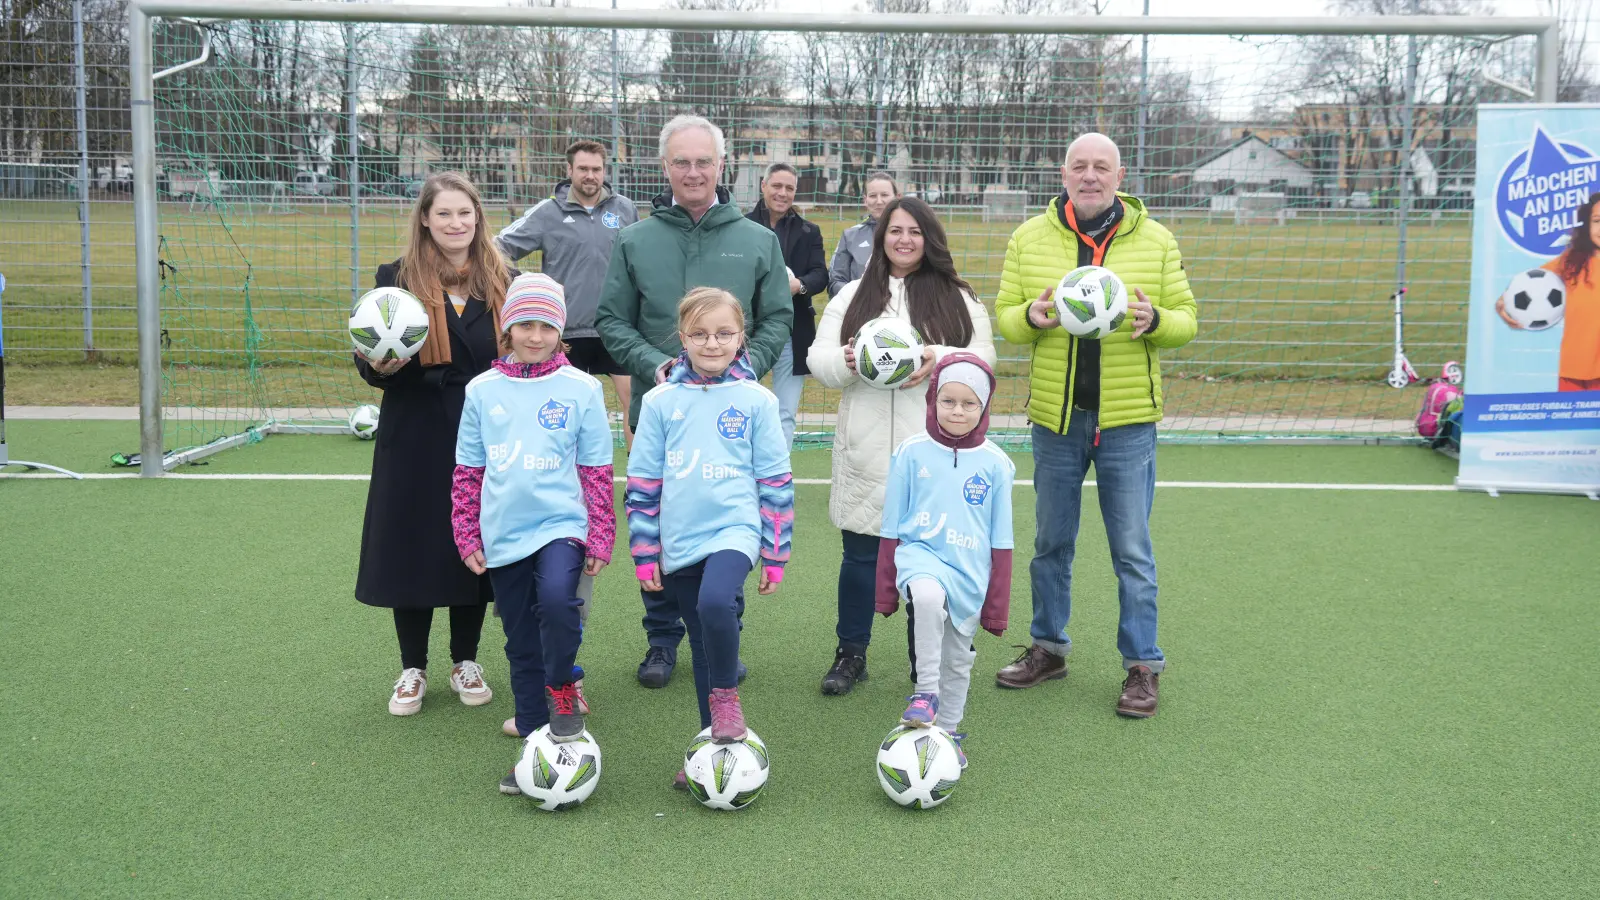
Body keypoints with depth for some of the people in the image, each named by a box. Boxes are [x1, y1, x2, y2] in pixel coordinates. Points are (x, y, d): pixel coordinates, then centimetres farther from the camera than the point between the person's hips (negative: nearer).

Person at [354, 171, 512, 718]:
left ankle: (466, 662, 26)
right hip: (415, 443, -1)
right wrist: (380, 366, -22)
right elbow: (369, 363, 1)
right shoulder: (397, 279, -1)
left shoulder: (503, 282, 5)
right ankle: (413, 668, 21)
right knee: (413, 548, 4)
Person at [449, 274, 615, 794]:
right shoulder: (482, 390, 4)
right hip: (503, 537, 3)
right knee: (522, 645, 10)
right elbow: (467, 472, 11)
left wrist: (601, 537, 0)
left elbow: (597, 472, 2)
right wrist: (467, 538, 8)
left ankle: (562, 692, -4)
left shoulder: (581, 389, -2)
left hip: (562, 526, -3)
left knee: (557, 601, -30)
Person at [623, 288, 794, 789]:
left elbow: (776, 482, 4)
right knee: (703, 647, 11)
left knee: (715, 602, -31)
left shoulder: (756, 400, 0)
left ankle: (726, 695, -5)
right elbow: (642, 482, 8)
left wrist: (775, 555, 3)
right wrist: (645, 553, 6)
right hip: (680, 541, 3)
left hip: (734, 529, -3)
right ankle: (716, 744, 25)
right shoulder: (662, 401, 4)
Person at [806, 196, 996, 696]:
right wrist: (846, 361, -17)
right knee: (860, 553, 5)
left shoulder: (959, 299, 9)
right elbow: (818, 357, 6)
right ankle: (851, 654, 19)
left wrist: (941, 360, -18)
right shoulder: (852, 296, 12)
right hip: (866, 451, 1)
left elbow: (983, 355, 1)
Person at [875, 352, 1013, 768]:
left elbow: (1001, 542, 6)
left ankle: (947, 733, 35)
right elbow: (891, 526, 5)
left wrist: (997, 606, 6)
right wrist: (885, 590, 6)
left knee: (958, 660, 13)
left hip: (970, 571, 2)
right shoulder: (912, 452, -3)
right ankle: (925, 694, -23)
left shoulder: (994, 463, 0)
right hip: (920, 555, -2)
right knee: (928, 596, -36)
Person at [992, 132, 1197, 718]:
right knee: (1051, 543, 14)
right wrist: (1031, 317, -17)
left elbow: (1186, 319, 5)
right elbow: (1003, 316, 6)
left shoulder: (1155, 240, 3)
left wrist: (1155, 320, -18)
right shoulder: (1030, 239, 4)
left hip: (1127, 420, -2)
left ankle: (1142, 665, 13)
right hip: (1054, 415, 2)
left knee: (1132, 551, 2)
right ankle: (1048, 648, 29)